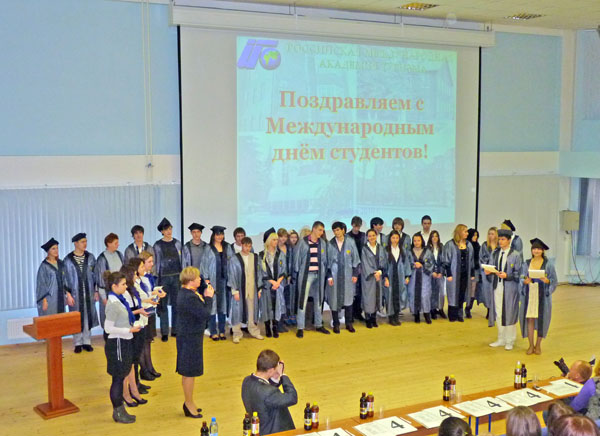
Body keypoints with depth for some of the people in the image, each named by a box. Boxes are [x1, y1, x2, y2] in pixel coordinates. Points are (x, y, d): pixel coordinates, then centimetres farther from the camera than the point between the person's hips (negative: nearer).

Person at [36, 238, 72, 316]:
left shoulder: (60, 264, 8)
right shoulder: (44, 266, -9)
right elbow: (41, 284, -10)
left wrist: (68, 294, 6)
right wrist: (44, 301, -14)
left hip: (60, 298, 6)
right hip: (49, 298, -6)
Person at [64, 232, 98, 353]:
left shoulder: (90, 257, 3)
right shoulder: (68, 260, -5)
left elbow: (95, 275, 6)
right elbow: (65, 278, -3)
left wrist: (96, 291, 2)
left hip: (88, 292, 2)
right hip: (75, 292, -2)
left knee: (88, 316, 6)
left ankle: (87, 342, 16)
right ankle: (77, 343, 13)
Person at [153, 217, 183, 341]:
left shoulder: (177, 243, 6)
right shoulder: (158, 245, -2)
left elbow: (181, 260, 10)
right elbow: (156, 262, 0)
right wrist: (157, 278, -5)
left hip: (176, 276, 3)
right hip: (163, 277, -2)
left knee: (176, 304, 6)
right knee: (163, 305, 1)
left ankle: (175, 330, 16)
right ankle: (164, 332, 6)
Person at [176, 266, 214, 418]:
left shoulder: (186, 292, 6)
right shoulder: (189, 297, -27)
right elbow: (205, 314, -25)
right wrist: (208, 297, -14)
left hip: (189, 336, 11)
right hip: (190, 338, -11)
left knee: (188, 372, 20)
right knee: (190, 372, 3)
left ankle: (188, 403, 33)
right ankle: (189, 405, 17)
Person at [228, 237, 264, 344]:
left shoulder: (254, 257, 4)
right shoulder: (235, 259, -7)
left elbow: (258, 273, 9)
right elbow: (232, 275, -6)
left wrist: (259, 289, 6)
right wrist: (235, 291, -11)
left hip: (252, 289, 3)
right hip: (240, 289, -3)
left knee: (252, 310, 10)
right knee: (238, 310, 4)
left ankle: (253, 331, 24)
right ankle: (237, 334, 14)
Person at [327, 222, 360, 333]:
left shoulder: (350, 242, -1)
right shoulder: (330, 244, -2)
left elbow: (355, 259, 4)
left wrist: (355, 274, 0)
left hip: (347, 275, 0)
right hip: (334, 275, 0)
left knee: (348, 298, 4)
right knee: (334, 299, 3)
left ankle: (349, 323, 17)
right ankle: (336, 324, 15)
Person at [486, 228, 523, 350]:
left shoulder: (515, 255, -4)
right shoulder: (495, 254, 10)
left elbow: (518, 274, -5)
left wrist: (507, 276, -20)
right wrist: (488, 272, -8)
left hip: (509, 288, -4)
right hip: (497, 287, 5)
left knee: (509, 314, 2)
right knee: (498, 313, 10)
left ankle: (510, 341, 15)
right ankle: (501, 339, 22)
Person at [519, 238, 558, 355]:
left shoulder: (548, 264, 0)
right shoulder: (526, 263, 7)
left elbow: (554, 280, 0)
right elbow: (521, 278, 7)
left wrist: (546, 280, -21)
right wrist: (525, 281, -15)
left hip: (542, 296, -2)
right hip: (529, 295, 2)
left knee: (541, 319, 1)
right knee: (529, 319, 2)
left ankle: (538, 345, 15)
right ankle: (531, 345, 12)